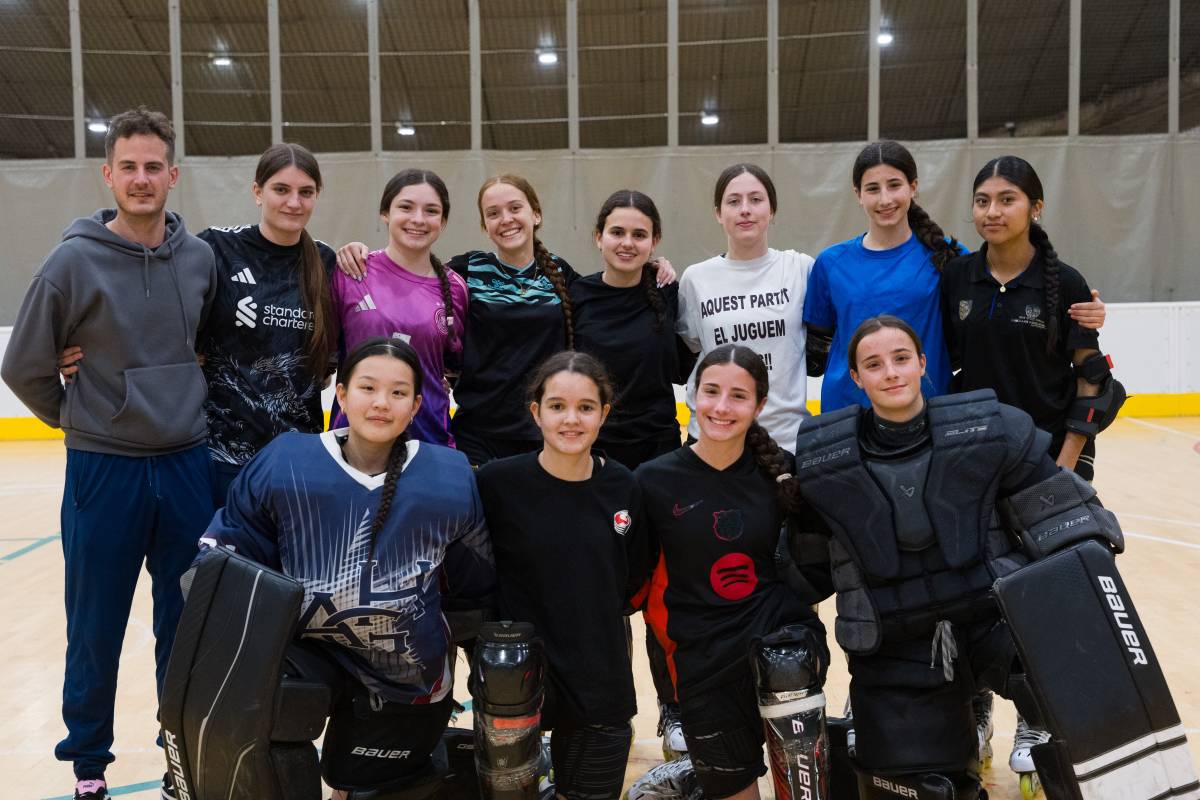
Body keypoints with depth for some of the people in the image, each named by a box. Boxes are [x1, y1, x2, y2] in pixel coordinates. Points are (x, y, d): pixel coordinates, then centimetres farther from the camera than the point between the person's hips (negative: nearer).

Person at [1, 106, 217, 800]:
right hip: (103, 470, -2)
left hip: (188, 467, 3)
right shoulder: (76, 260, -9)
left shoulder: (201, 259, 0)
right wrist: (83, 422, 6)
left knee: (188, 623, 12)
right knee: (97, 629, 9)